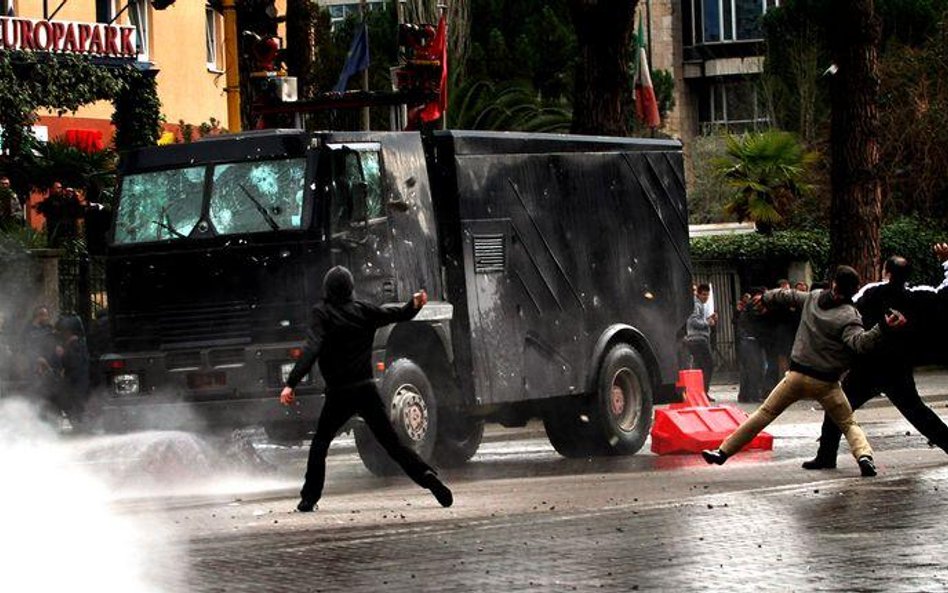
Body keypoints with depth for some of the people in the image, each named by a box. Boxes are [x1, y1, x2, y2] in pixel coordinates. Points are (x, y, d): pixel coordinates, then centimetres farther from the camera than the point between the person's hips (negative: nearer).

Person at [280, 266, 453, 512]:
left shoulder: (322, 314, -9)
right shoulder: (363, 310, 4)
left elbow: (312, 349, -20)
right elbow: (397, 315, 12)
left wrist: (291, 383, -24)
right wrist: (414, 304, 24)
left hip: (339, 393, -3)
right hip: (367, 388, 3)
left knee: (319, 444, 12)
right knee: (391, 442, 5)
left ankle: (309, 498, 6)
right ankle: (427, 476, -12)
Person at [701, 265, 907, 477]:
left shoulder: (812, 298, 5)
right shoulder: (849, 316, -12)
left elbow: (787, 296, 22)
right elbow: (860, 342, -28)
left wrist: (765, 298, 41)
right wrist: (883, 328, -41)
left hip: (797, 374, 3)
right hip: (826, 382, -3)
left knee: (765, 414, 12)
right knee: (848, 424, 7)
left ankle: (723, 452, 11)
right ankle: (864, 456, -20)